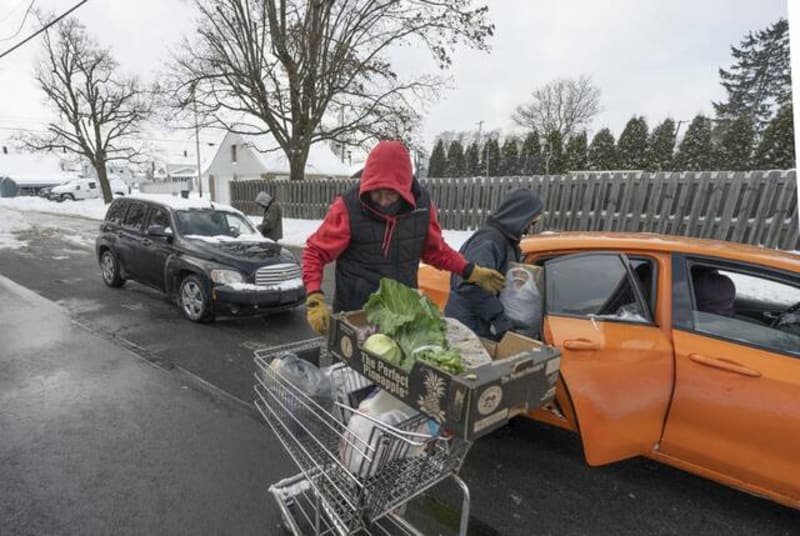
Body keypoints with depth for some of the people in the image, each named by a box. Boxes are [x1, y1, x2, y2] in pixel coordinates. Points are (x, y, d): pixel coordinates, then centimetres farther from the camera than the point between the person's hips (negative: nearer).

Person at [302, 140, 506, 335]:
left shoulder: (422, 203, -8)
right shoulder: (348, 207, -19)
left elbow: (435, 249, 8)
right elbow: (315, 253, -10)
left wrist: (471, 272, 2)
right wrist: (315, 299, -23)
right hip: (356, 314, -3)